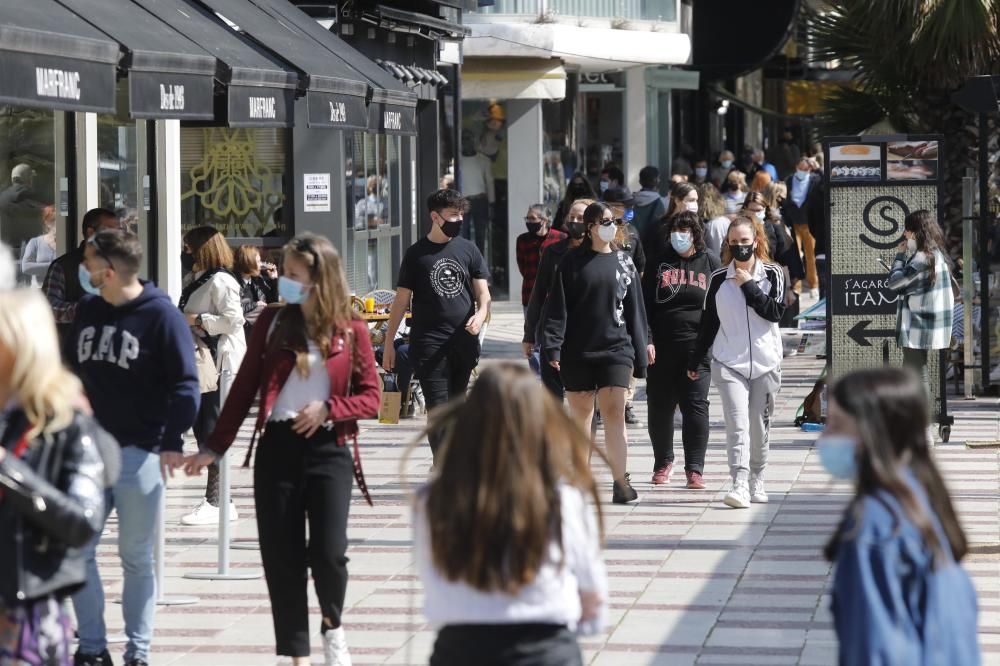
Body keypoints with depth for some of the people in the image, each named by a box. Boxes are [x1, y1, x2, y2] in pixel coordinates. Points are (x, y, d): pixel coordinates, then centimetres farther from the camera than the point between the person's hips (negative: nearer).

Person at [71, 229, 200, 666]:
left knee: (136, 557, 2)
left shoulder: (162, 316, -9)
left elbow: (185, 385, -10)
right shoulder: (88, 311, 10)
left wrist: (172, 441, -18)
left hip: (139, 453, -5)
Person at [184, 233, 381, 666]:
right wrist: (215, 447, 7)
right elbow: (245, 387, 9)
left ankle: (333, 626, 20)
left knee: (328, 552, -11)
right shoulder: (273, 322, 6)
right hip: (278, 447, 2)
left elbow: (371, 398, 3)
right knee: (281, 556, 1)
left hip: (329, 450, -2)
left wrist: (329, 409, -15)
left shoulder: (350, 330, 1)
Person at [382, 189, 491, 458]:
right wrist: (388, 343, 2)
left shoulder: (468, 250, 10)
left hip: (464, 342, 3)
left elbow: (483, 293, 9)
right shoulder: (416, 254, 3)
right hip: (429, 344, -3)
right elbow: (402, 300, 5)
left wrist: (480, 315, -14)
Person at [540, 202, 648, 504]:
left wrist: (638, 357, 9)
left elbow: (634, 311, 11)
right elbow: (557, 307, -1)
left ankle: (621, 482, -14)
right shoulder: (572, 263, 2)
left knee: (614, 412, -10)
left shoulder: (624, 263, 8)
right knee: (580, 414, 7)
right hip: (577, 351, 0)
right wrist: (552, 345, -12)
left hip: (615, 348, 0)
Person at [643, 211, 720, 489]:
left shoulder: (709, 262, 6)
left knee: (696, 406, -8)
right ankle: (663, 462, 25)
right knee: (660, 407, 7)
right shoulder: (659, 262, 6)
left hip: (698, 348, -1)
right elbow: (645, 304, 4)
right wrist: (647, 340, -6)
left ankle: (694, 469, -4)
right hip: (662, 348, 1)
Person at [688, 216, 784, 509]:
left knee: (759, 426, 7)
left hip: (765, 361, 1)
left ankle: (756, 483, 23)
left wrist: (749, 286, -12)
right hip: (729, 363, -1)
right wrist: (695, 361, 15)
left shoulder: (772, 274, 3)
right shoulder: (719, 278, 5)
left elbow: (775, 312, -9)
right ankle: (740, 486, -23)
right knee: (737, 425, -14)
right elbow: (708, 322, 12)